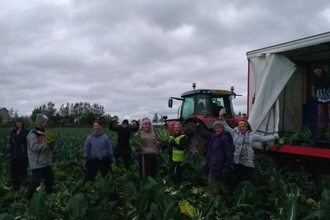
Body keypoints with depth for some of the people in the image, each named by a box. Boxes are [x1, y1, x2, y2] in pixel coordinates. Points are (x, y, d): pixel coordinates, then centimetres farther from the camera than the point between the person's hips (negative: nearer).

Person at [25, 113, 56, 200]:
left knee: (50, 179, 15)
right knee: (36, 182, -10)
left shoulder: (45, 132, 11)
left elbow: (51, 148, 14)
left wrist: (52, 142, -7)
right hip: (37, 164, -8)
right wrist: (46, 144, -25)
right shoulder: (33, 134, -14)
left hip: (46, 162, 8)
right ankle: (27, 197, 5)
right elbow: (34, 148, -26)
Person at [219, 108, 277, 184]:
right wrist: (221, 117, -8)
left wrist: (275, 136, 10)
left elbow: (263, 138, 10)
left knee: (247, 181, 3)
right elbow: (226, 127, 2)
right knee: (237, 180, 9)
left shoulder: (251, 135, 6)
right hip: (237, 161, 0)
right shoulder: (234, 133, 4)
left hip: (248, 162, 0)